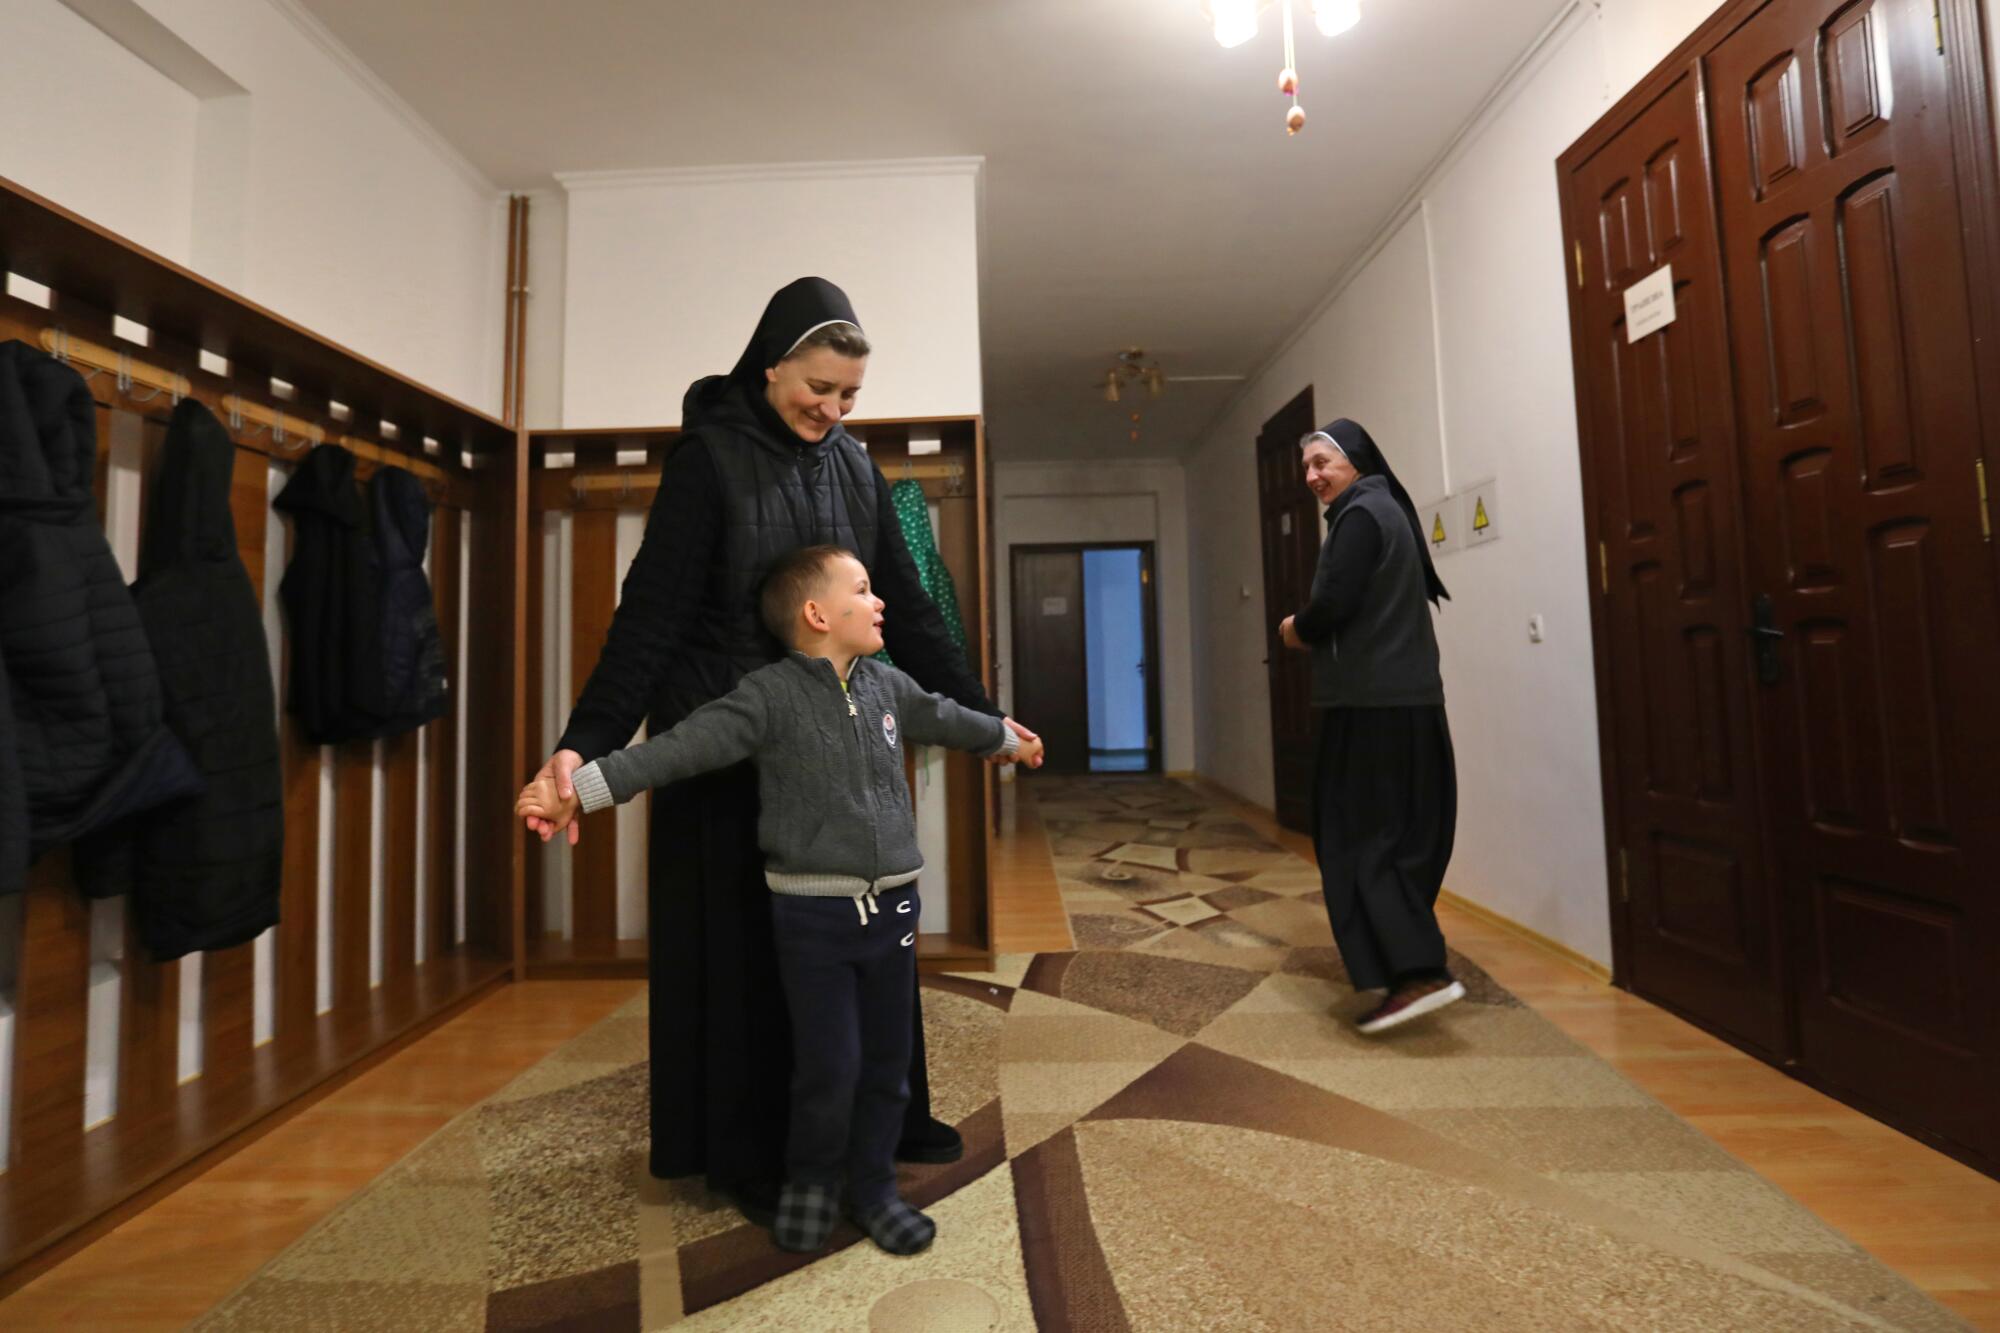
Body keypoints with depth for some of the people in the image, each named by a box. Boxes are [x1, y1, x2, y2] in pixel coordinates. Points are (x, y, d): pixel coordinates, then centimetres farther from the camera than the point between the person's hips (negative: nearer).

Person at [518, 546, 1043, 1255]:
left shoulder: (888, 686, 6)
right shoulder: (770, 695, -12)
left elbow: (944, 717, 23)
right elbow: (680, 748, -19)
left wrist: (1004, 737, 38)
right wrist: (580, 788, -28)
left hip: (893, 904, 5)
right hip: (813, 913, -5)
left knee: (887, 1061, 15)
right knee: (829, 1065, 6)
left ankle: (872, 1186, 39)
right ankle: (810, 1180, 37)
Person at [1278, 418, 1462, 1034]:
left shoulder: (1360, 516, -10)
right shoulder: (1386, 511, 20)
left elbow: (1333, 603, -21)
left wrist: (1297, 630, -2)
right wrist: (1313, 631, 8)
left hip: (1374, 703, -10)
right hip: (1405, 698, 10)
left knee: (1361, 836, -6)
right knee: (1402, 833, 16)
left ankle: (1416, 973, -10)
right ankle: (1411, 961, 29)